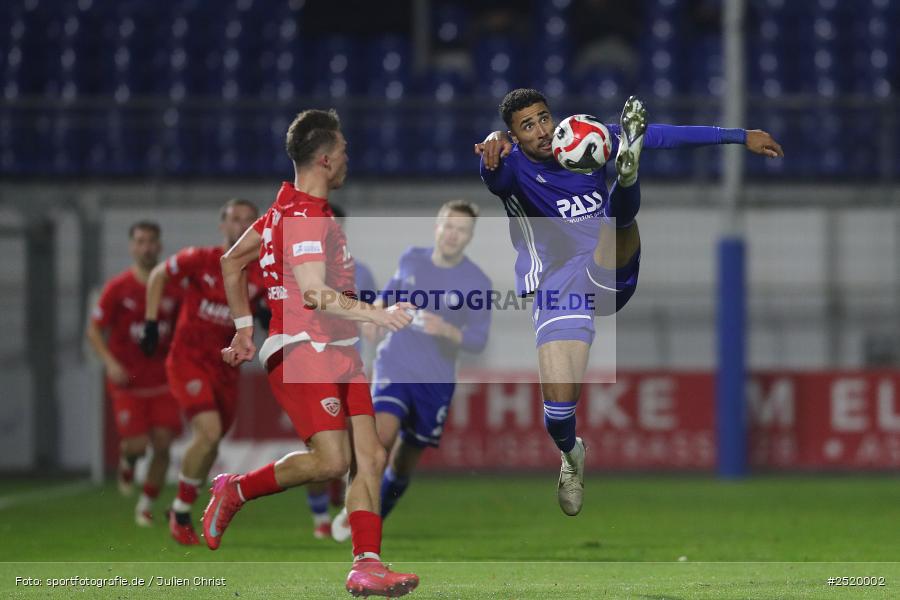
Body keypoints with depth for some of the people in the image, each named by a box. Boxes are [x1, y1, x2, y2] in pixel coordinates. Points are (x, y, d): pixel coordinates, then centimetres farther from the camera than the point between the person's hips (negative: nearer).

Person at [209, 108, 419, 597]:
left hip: (338, 354, 10)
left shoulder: (289, 208, 17)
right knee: (332, 459, -19)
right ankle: (235, 491, 2)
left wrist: (244, 328, 28)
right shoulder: (306, 218, -15)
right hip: (302, 351, -10)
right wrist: (378, 315, -30)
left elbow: (231, 262, 26)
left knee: (370, 457, -1)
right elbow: (315, 296, -26)